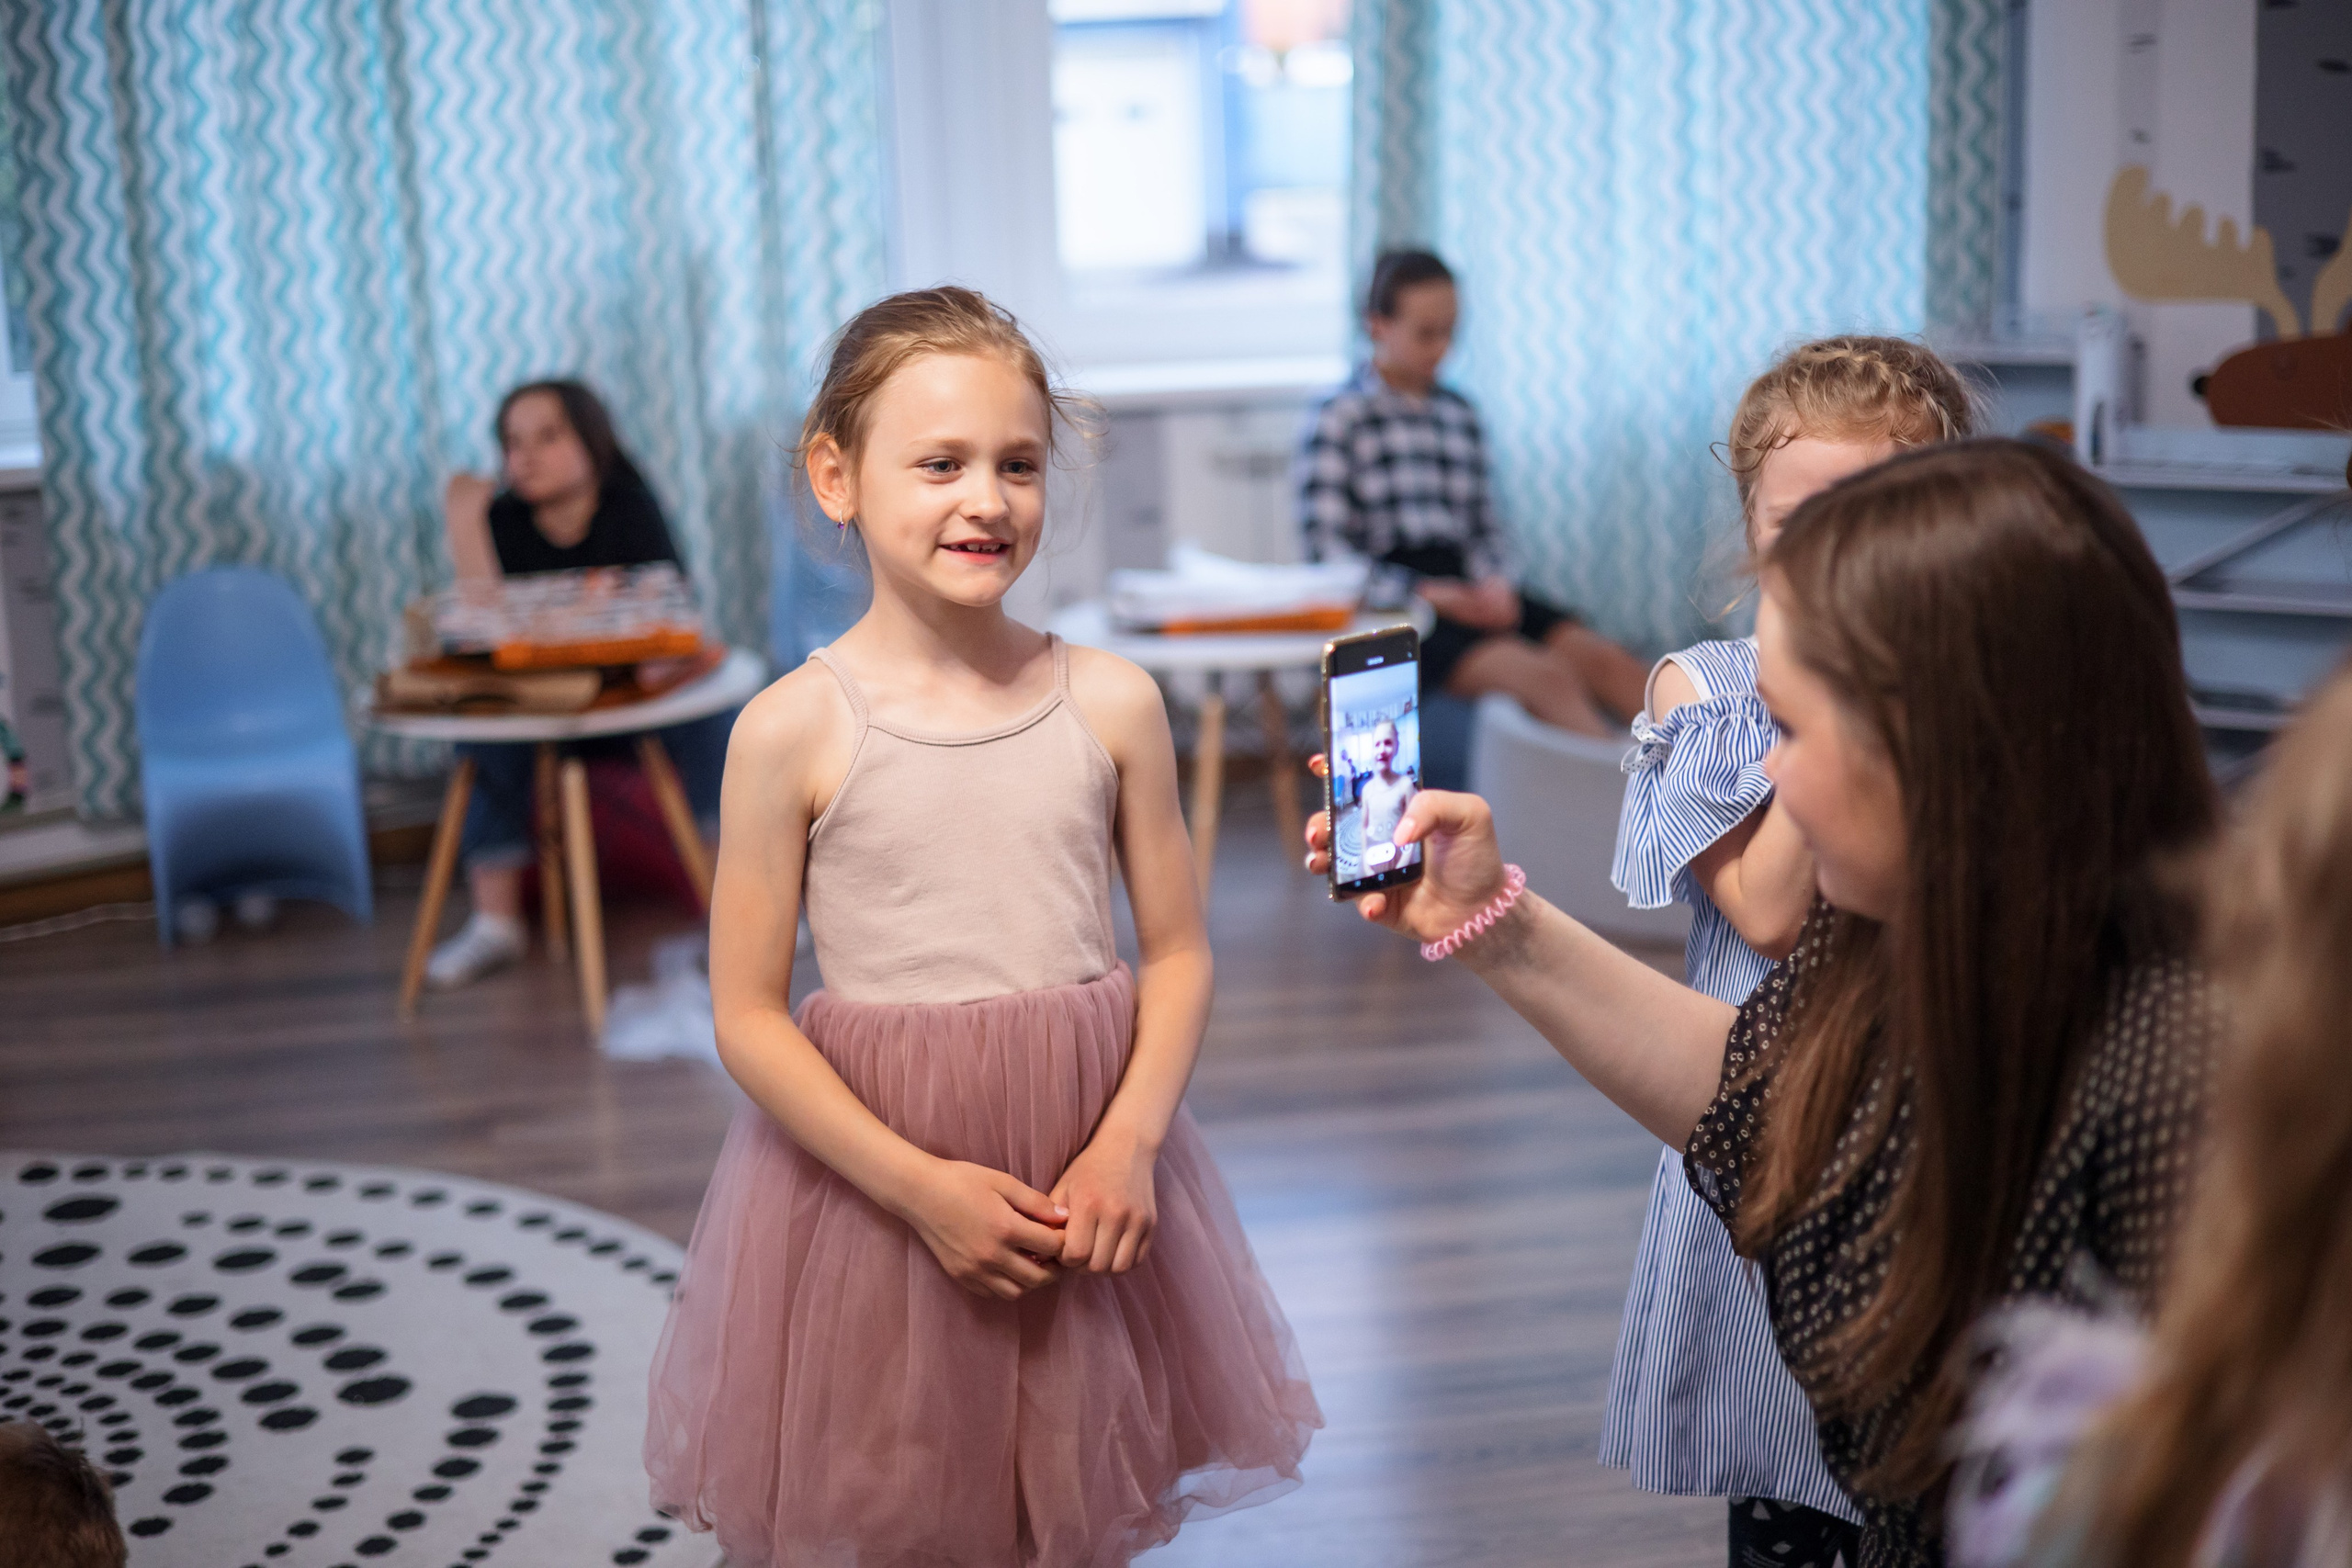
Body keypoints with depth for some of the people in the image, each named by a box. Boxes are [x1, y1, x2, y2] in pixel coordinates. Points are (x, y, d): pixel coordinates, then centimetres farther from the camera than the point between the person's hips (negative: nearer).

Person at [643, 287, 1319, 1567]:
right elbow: (749, 1018, -8)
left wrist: (1130, 1141, -11)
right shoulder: (794, 729, -9)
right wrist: (921, 1184, -15)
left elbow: (1177, 955, 4)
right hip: (872, 1177, -2)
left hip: (1086, 1169, 2)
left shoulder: (1113, 704, -2)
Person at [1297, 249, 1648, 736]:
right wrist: (1428, 592, -18)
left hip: (1465, 591, 6)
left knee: (1610, 663, -20)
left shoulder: (1459, 413, 20)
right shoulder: (1340, 418, 1)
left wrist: (1495, 583, -4)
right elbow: (1328, 553, -7)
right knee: (1545, 677, -30)